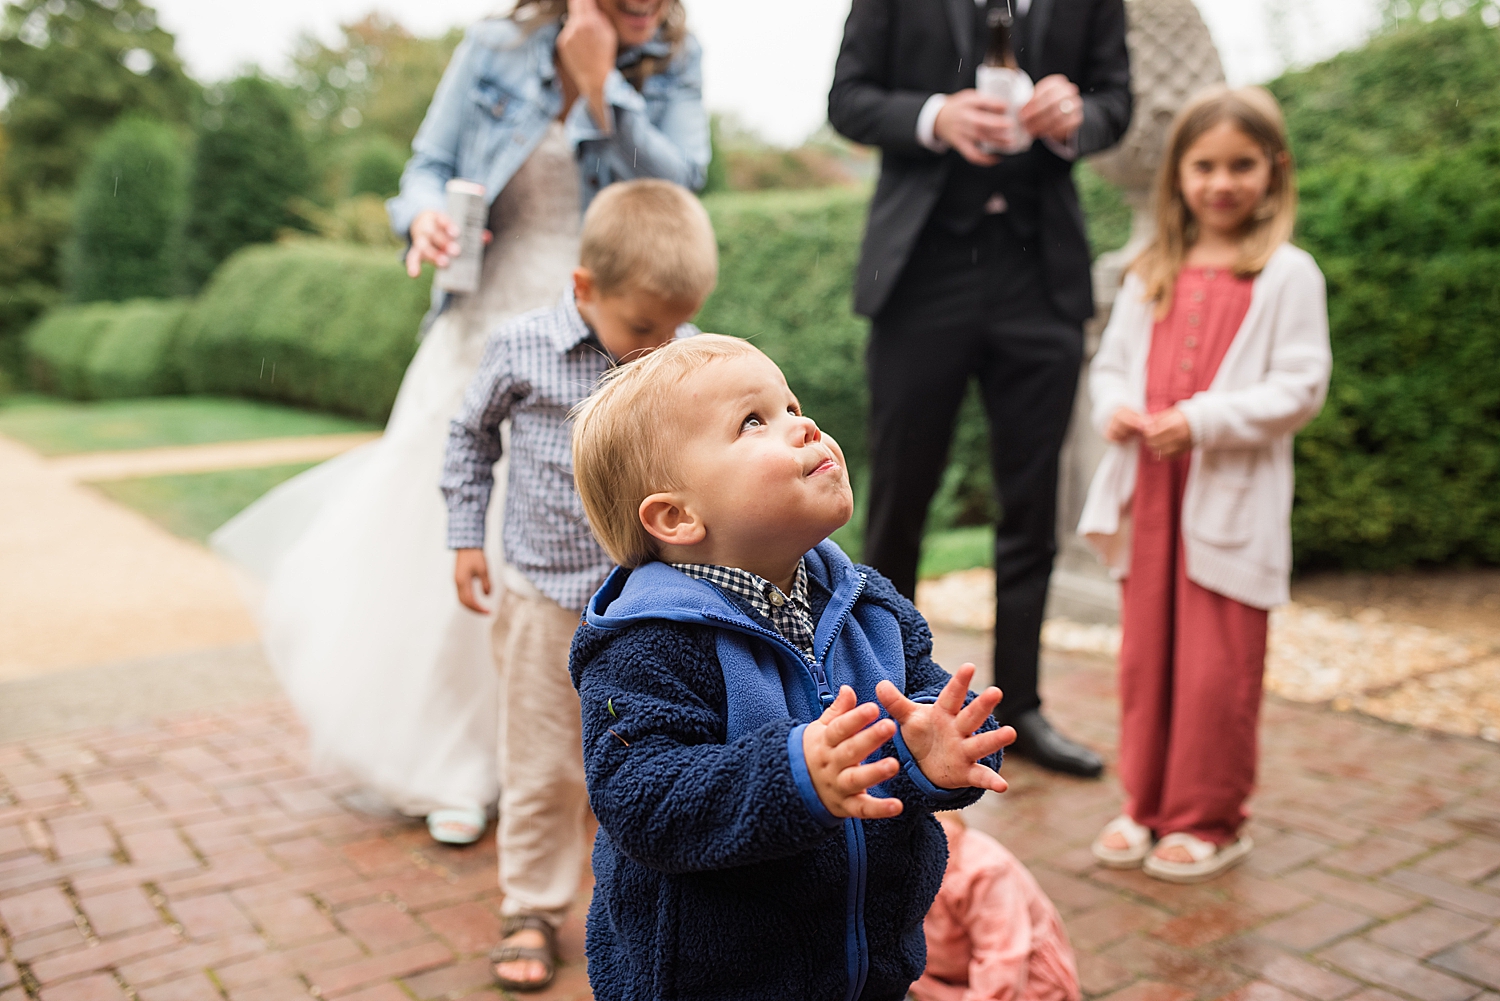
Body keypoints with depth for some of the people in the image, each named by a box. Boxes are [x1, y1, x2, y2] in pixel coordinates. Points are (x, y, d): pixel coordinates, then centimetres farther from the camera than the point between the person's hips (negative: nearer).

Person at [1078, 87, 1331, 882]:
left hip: (1232, 506, -5)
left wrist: (1202, 419, -20)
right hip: (1148, 496, 5)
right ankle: (1145, 803, 27)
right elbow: (1111, 361, 15)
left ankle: (1209, 820, 18)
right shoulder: (1151, 274, 12)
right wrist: (1114, 406, -7)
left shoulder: (1287, 274, -3)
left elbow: (1301, 387, -10)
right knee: (1144, 658, 12)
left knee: (1216, 670, 2)